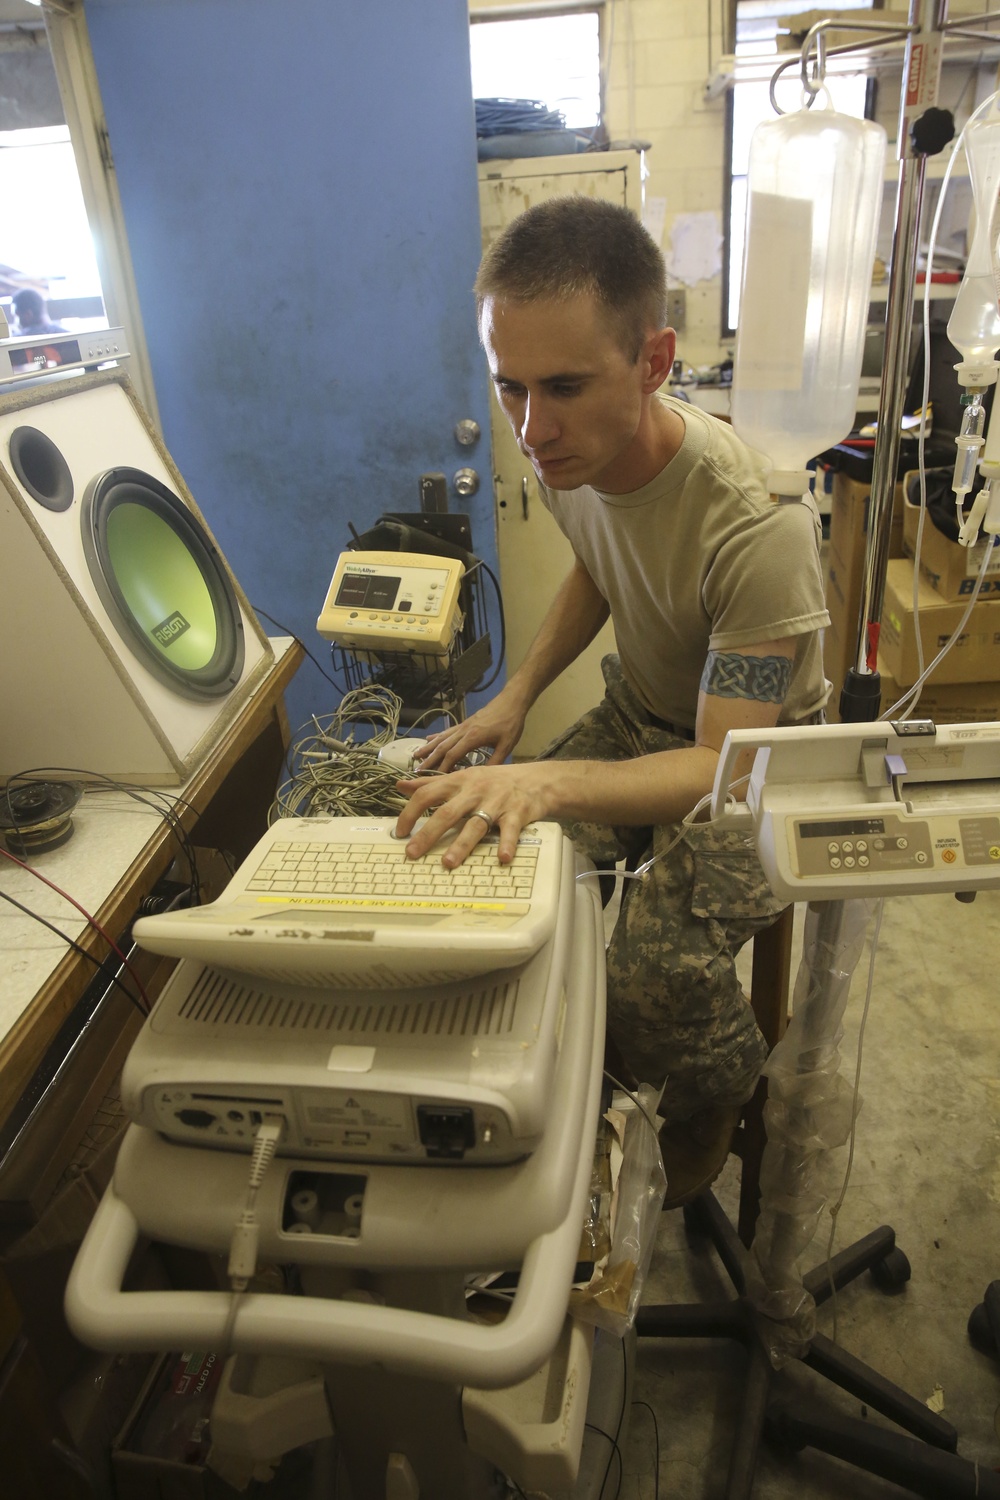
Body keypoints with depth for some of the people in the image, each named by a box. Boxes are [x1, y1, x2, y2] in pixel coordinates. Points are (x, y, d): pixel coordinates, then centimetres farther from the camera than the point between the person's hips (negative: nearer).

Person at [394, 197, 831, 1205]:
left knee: (652, 978, -26)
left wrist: (553, 781, -50)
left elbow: (728, 763, -33)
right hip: (637, 715, 6)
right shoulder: (570, 454, -12)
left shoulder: (757, 525, -33)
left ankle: (720, 1097, 14)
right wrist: (514, 698, -2)